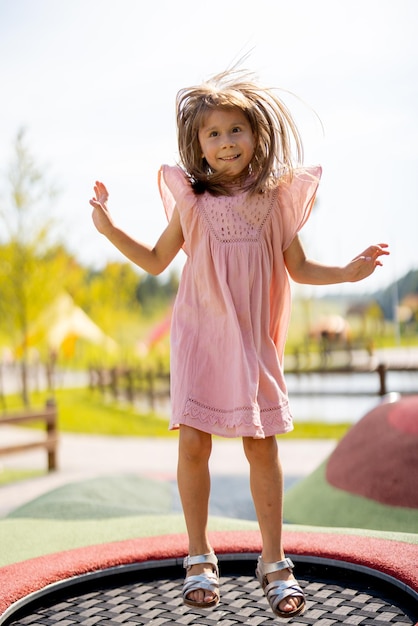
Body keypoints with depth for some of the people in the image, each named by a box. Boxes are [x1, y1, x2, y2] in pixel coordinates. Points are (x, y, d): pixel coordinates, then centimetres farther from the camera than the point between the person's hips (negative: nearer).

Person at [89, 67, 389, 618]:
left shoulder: (275, 199, 3)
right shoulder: (192, 200, 4)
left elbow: (299, 269, 10)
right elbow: (156, 261, 12)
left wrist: (348, 272, -5)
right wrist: (110, 229, 1)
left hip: (253, 338, 0)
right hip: (199, 334, 0)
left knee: (262, 445, 0)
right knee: (193, 441, -4)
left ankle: (273, 562, 14)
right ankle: (199, 558, 14)